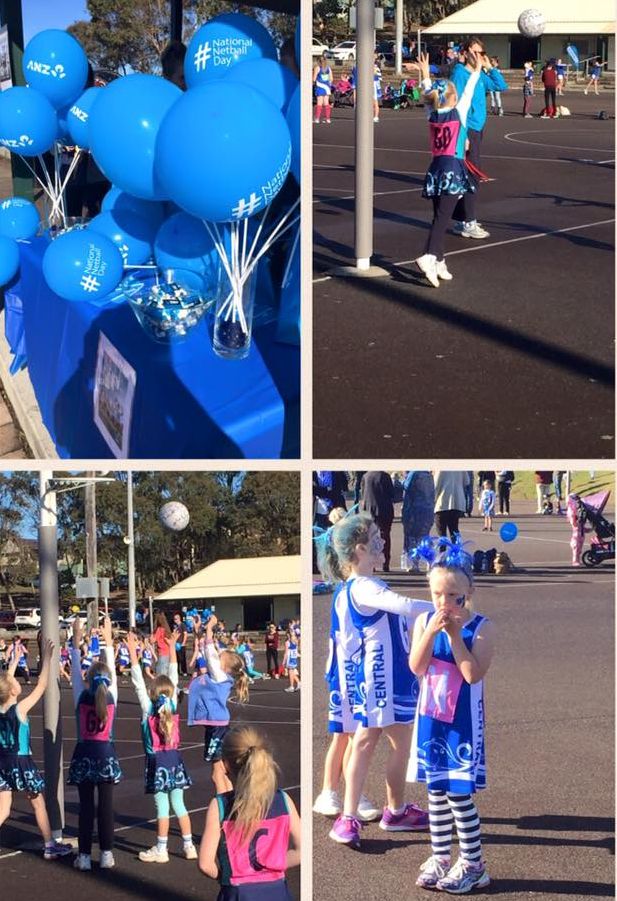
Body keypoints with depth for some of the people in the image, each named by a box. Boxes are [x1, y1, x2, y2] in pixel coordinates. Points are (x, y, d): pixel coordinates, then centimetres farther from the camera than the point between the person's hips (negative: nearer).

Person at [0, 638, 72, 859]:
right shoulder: (20, 709, -18)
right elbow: (41, 686, -14)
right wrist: (47, 659, -7)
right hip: (21, 762, -5)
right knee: (38, 804, 12)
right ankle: (50, 846, 21)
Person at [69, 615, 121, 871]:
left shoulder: (81, 697, -5)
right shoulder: (111, 696, -3)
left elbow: (76, 670, 3)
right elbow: (112, 670, 7)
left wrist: (76, 642, 6)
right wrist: (108, 640, 12)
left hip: (84, 754, 0)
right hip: (106, 754, 0)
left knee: (86, 805, 2)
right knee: (106, 805, 3)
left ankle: (85, 855, 2)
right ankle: (106, 853, 4)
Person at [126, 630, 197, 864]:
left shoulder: (148, 709, -9)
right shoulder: (173, 705, 0)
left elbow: (138, 682, -11)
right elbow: (174, 679, 5)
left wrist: (133, 652, -12)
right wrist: (172, 648, 8)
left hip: (157, 761, -4)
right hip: (174, 758, 4)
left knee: (162, 806, -2)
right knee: (179, 804, 10)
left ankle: (160, 850, 4)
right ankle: (189, 846, 12)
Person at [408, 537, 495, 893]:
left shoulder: (482, 628, -13)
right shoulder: (424, 622, 0)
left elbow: (473, 673, -23)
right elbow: (417, 668, -9)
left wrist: (454, 634, -23)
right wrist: (431, 632, -21)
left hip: (463, 724, -5)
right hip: (430, 720, 5)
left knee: (460, 796, -2)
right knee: (436, 793, 13)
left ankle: (473, 864, 11)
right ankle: (440, 858, 26)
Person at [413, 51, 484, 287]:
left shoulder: (432, 115, 6)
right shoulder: (459, 113, -5)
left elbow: (429, 95, 23)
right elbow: (468, 92, 6)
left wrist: (426, 77, 37)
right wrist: (477, 71, 18)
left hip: (436, 169, 6)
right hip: (453, 168, -6)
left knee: (439, 217, 12)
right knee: (443, 218, -12)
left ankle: (439, 263, 13)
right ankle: (428, 257, -27)